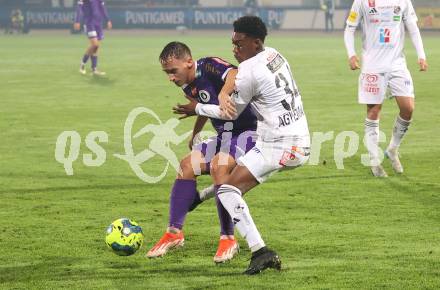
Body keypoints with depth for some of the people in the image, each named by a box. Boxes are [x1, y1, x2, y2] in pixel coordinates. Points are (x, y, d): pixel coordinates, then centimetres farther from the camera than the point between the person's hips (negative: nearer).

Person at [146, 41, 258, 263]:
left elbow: (235, 75, -42)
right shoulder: (188, 86, 7)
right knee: (187, 165, -4)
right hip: (225, 136, 9)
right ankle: (175, 233, 4)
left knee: (219, 165, -31)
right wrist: (195, 134, 36)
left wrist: (223, 95, -59)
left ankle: (228, 240, -23)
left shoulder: (209, 66, -20)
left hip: (249, 132, -9)